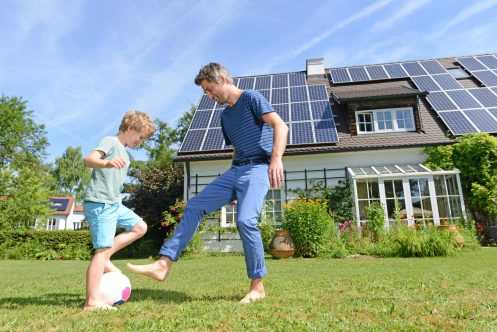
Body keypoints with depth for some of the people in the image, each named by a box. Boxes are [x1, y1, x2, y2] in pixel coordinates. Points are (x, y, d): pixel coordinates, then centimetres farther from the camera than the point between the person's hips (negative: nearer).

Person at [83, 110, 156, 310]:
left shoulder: (126, 154, 18)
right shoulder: (110, 142, -7)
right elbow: (88, 160, -25)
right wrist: (107, 163, -44)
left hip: (114, 204, 9)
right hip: (99, 203, -9)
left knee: (140, 227, 11)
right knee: (102, 249, -10)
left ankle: (105, 258, 8)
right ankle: (92, 302, -5)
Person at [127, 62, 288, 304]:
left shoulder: (251, 98, -2)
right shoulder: (225, 116, 21)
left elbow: (280, 126, -15)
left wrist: (276, 158, -31)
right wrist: (232, 189, 22)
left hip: (258, 168, -8)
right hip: (235, 170, 8)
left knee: (245, 220, -26)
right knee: (194, 206, -2)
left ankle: (258, 287, -9)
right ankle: (164, 264, 1)